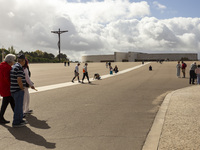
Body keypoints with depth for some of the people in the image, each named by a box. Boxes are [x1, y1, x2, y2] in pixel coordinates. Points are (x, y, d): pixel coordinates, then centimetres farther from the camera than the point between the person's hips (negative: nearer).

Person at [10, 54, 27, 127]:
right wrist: (22, 88, -11)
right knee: (18, 106, -1)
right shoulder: (19, 67, -18)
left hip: (14, 90, 10)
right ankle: (16, 123, 6)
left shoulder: (13, 66, 13)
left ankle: (20, 120, 27)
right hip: (18, 90, -10)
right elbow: (19, 80, -25)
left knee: (19, 105, 18)